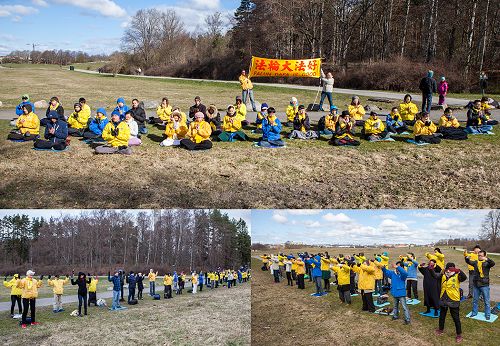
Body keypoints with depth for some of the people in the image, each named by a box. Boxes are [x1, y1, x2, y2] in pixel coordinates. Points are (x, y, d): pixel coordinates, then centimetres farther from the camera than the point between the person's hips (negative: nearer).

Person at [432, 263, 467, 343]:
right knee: (442, 316, 21)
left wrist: (459, 271, -48)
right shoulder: (443, 275, 2)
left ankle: (459, 335, 17)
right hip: (443, 300, 5)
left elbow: (464, 277, -30)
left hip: (453, 300, -5)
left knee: (456, 318, 3)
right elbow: (435, 275, -7)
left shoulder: (457, 276, -12)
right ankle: (441, 330, 42)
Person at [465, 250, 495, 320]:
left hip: (484, 285, -4)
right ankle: (474, 313, 30)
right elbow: (469, 262, 0)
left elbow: (493, 263, -27)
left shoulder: (487, 263, -10)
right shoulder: (476, 262, 4)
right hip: (476, 285, 4)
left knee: (486, 301, 6)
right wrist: (467, 258, -23)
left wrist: (487, 259, -45)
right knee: (475, 300, 16)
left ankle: (487, 315, 17)